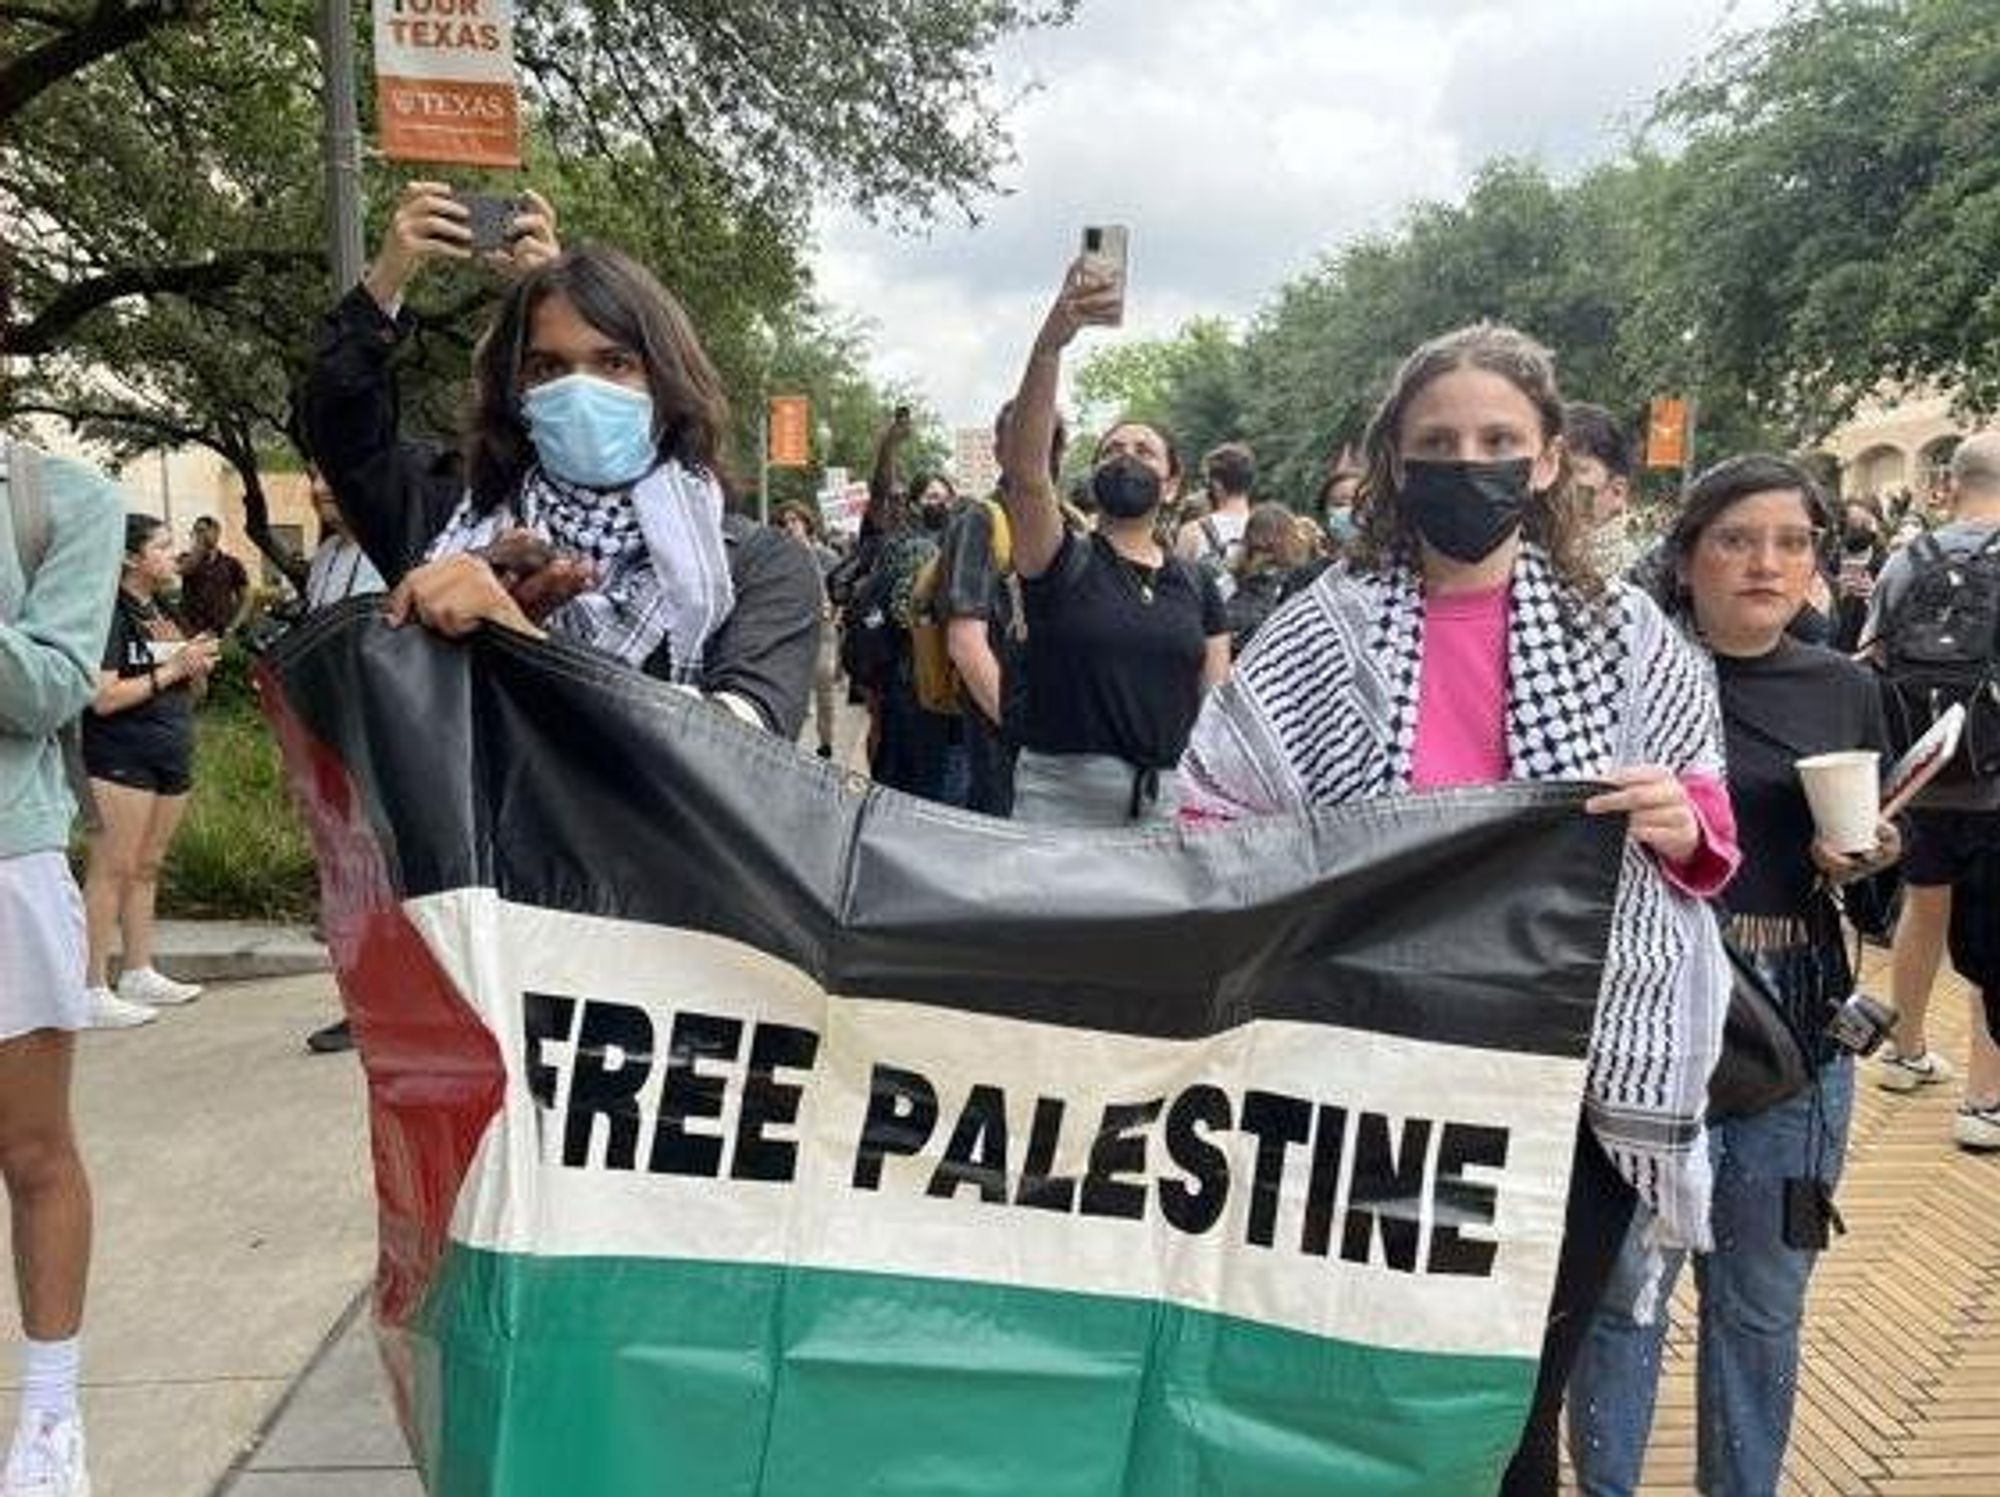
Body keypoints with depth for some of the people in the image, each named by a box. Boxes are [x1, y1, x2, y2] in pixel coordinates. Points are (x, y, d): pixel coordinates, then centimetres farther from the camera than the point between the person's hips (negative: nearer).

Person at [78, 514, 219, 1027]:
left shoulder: (166, 614, 15)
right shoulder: (112, 612, -9)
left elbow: (190, 692, 21)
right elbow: (103, 698, -17)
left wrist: (200, 667, 0)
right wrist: (171, 669, -14)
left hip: (173, 756, 8)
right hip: (121, 759, -8)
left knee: (146, 868, 12)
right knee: (111, 870, -6)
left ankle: (139, 973, 20)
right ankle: (94, 990, -2)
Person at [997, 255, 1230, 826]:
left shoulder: (1197, 586, 12)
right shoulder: (1062, 561, 1)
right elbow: (1024, 467, -17)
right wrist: (1050, 342, -30)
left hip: (1171, 800, 3)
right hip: (1062, 798, -3)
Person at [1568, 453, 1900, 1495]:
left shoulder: (1847, 691, 8)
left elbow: (1885, 855, 18)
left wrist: (1865, 864, -2)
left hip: (1797, 1029, 4)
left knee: (1763, 1299, 14)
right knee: (1624, 1281, 6)